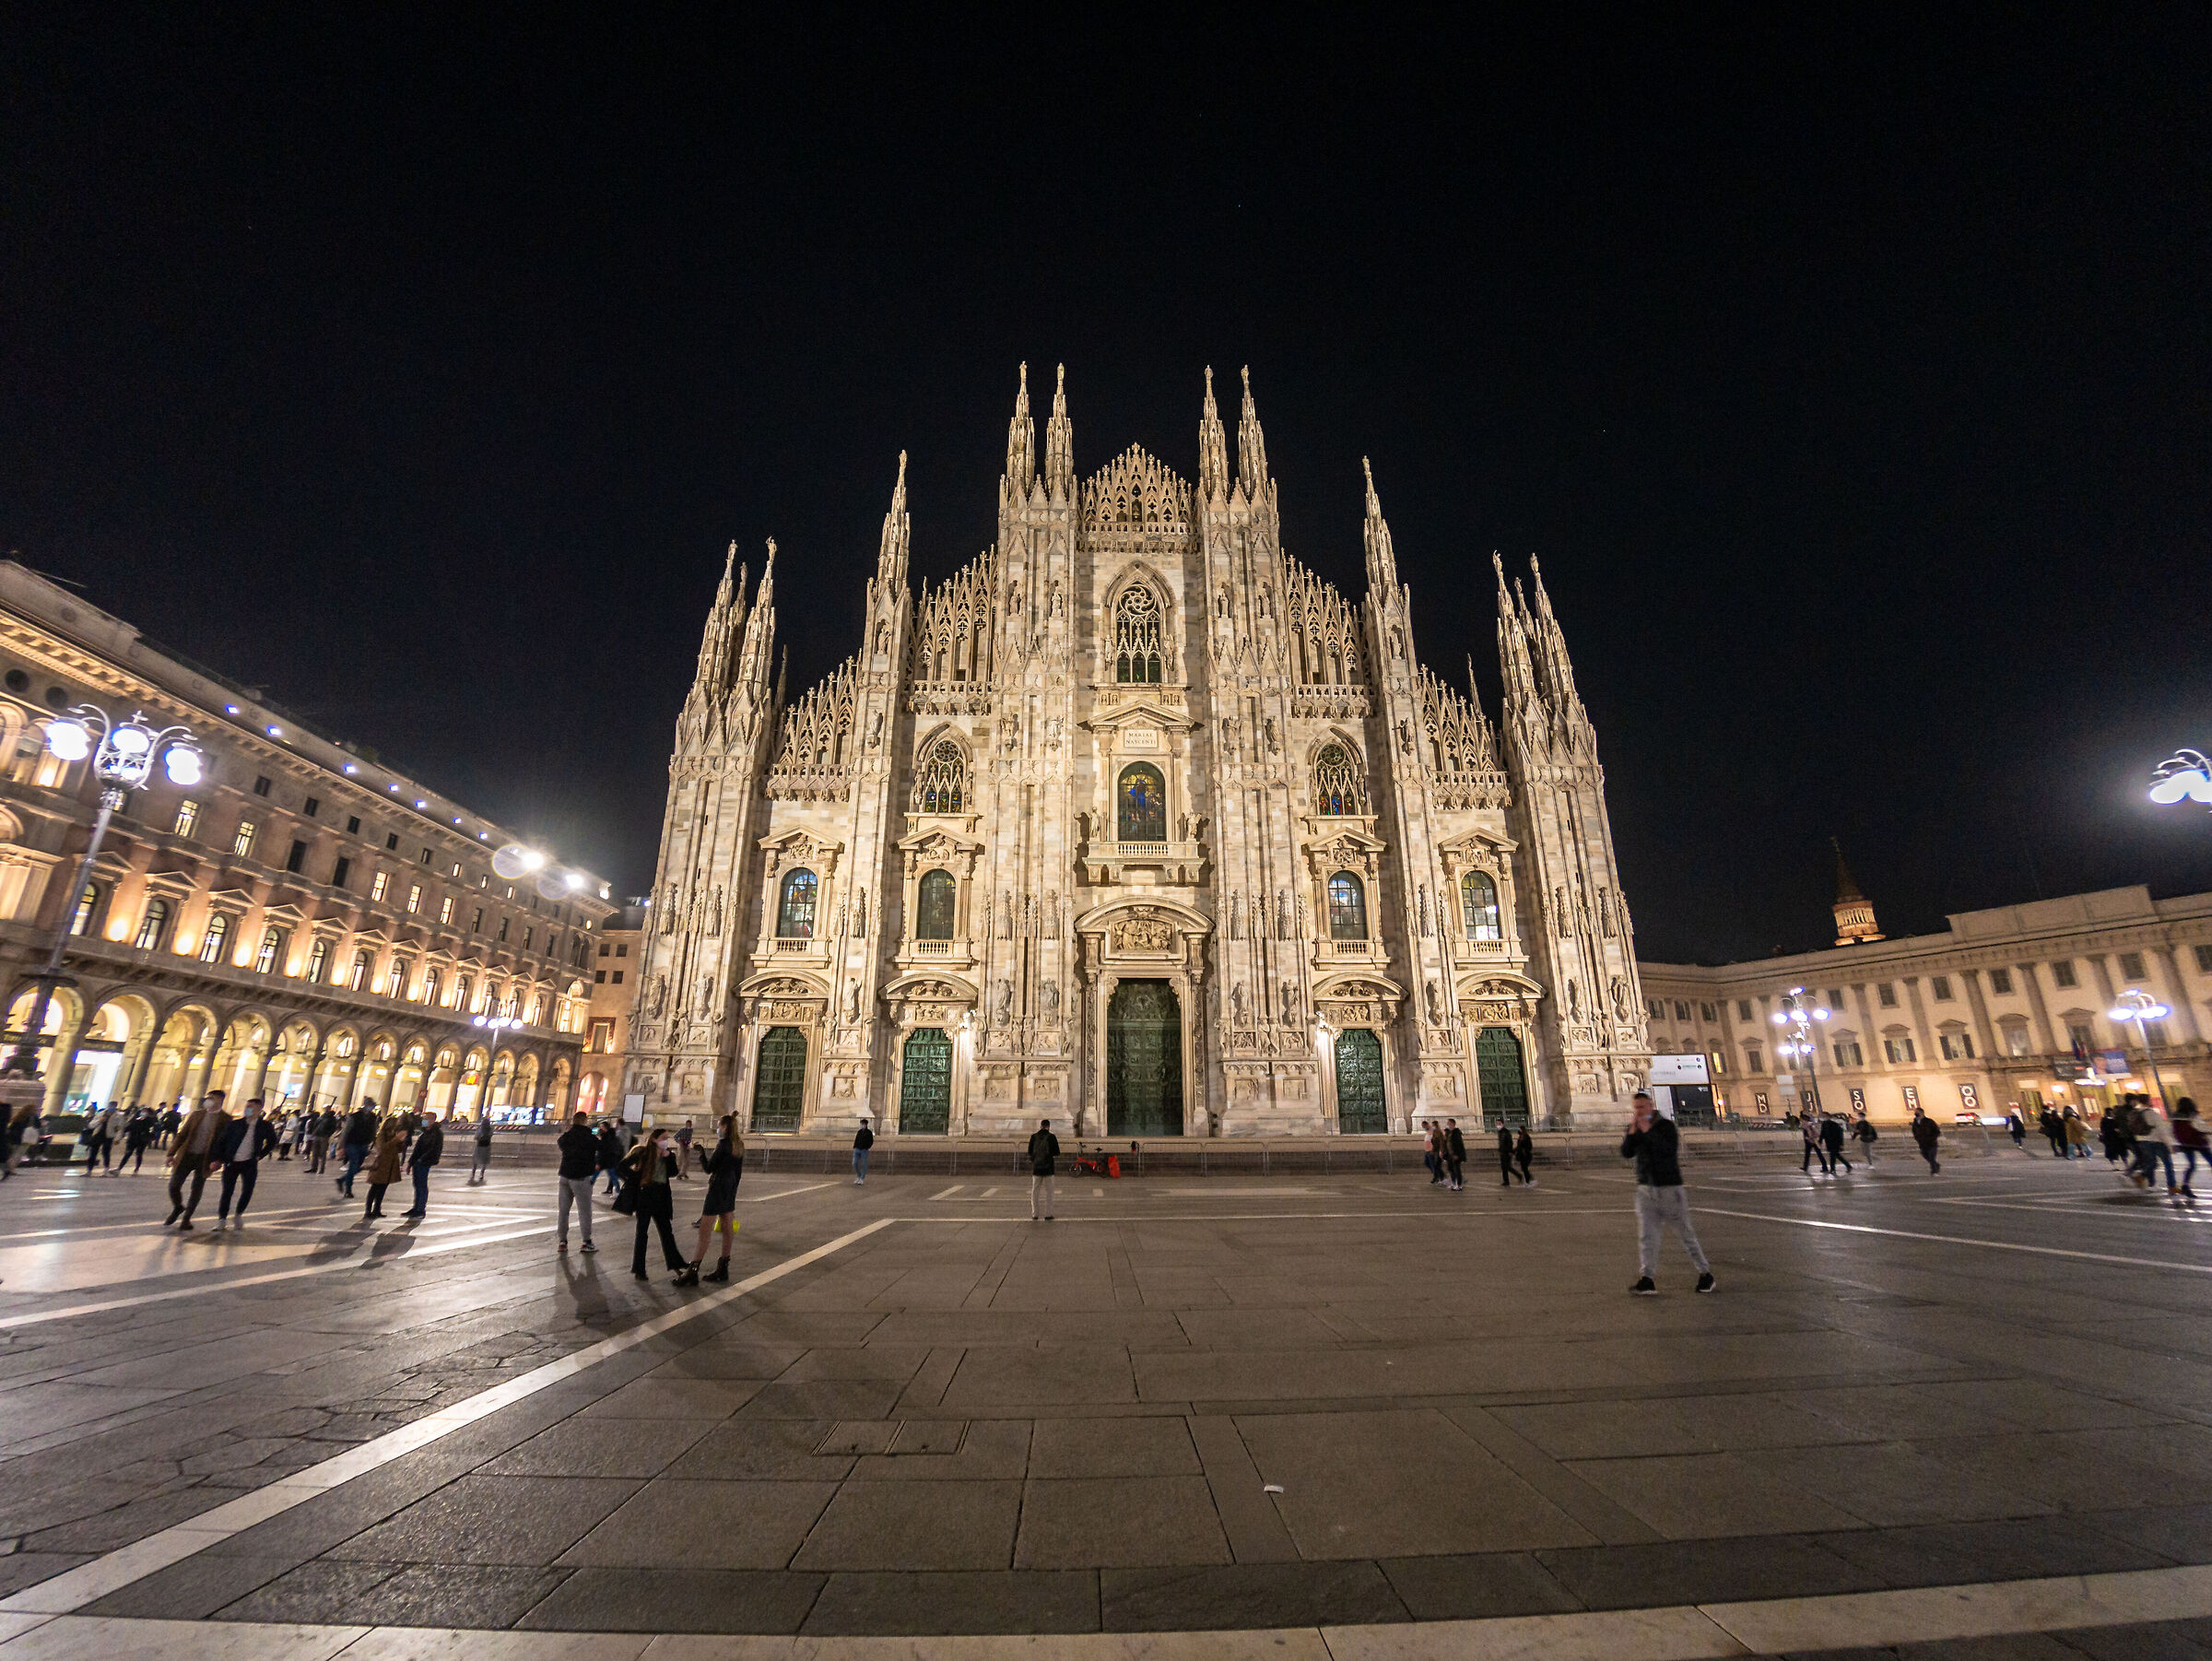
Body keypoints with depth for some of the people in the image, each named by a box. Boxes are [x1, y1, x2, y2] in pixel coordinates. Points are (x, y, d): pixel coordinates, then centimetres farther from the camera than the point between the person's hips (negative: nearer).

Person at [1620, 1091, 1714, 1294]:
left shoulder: (1666, 1126, -8)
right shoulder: (1634, 1128, 7)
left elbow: (1669, 1151, -22)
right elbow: (1626, 1153, -3)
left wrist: (1648, 1131, -25)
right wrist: (1632, 1131, -14)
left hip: (1669, 1188, -4)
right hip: (1645, 1189, 4)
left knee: (1685, 1233, 8)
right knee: (1646, 1235, -4)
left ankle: (1705, 1274, 27)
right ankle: (1647, 1281, -7)